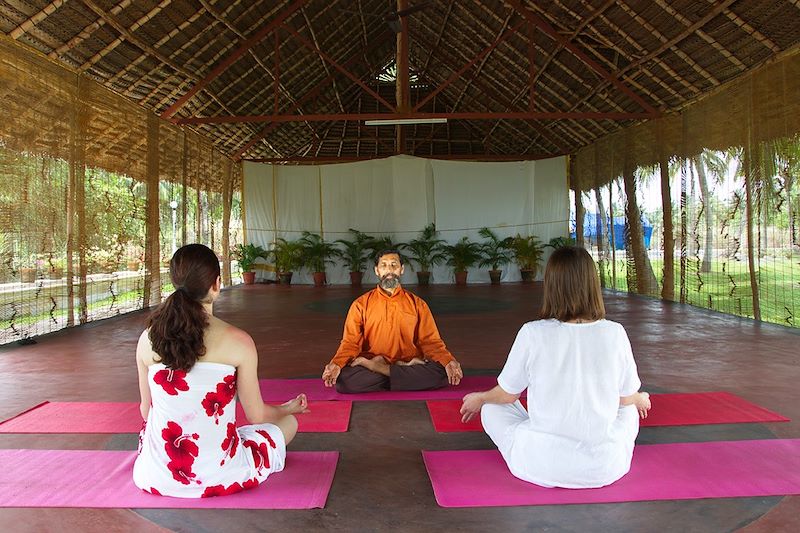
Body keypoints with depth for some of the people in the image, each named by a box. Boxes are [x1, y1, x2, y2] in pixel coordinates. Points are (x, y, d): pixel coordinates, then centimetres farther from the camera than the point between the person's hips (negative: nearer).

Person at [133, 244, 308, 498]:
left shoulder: (148, 339, -6)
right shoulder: (238, 342, -16)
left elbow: (146, 410, 7)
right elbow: (257, 416, -5)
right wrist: (289, 408, 18)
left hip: (155, 477, 5)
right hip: (218, 477, -4)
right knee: (288, 422, 20)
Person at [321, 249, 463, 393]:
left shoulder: (417, 304, 8)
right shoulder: (361, 304, 6)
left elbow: (430, 340, 4)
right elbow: (350, 342, 2)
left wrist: (448, 361, -16)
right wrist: (336, 364, -19)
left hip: (409, 361, 1)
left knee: (441, 373, -29)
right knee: (343, 378, -30)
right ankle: (405, 370, -18)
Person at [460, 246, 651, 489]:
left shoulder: (533, 334, -14)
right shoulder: (615, 334, -9)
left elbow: (507, 394, 0)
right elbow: (627, 398, 6)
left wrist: (479, 399, 23)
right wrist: (641, 399, 31)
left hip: (542, 466, -2)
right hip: (605, 468, 3)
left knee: (492, 408, 23)